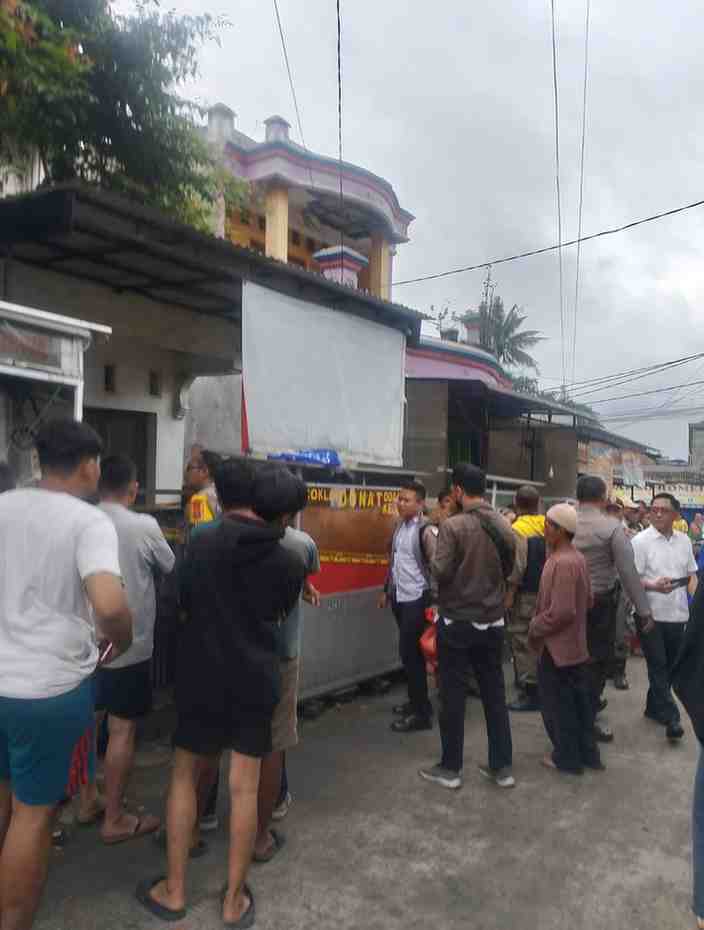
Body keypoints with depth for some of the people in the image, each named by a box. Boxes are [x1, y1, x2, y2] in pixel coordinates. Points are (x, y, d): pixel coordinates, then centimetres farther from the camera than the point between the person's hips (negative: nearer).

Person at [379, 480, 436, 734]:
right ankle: (417, 702, 29)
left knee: (410, 652, -4)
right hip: (399, 597, 8)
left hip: (416, 599, -8)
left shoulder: (425, 530, -16)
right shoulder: (399, 525, 8)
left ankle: (422, 714, 6)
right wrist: (386, 590, 21)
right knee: (410, 652, 16)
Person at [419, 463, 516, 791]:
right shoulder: (504, 527, 1)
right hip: (492, 622, 5)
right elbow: (508, 570, 11)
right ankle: (502, 767, 22)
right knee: (495, 694, 14)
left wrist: (434, 556, 0)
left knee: (453, 695, 7)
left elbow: (440, 571, -19)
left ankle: (450, 768, 18)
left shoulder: (453, 526, -18)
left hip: (456, 622, -5)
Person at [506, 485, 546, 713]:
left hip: (525, 594, -7)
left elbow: (517, 567, -18)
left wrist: (509, 594, -11)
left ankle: (530, 693, 5)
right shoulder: (547, 526, 3)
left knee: (523, 643, 1)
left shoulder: (518, 529, -15)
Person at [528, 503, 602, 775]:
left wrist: (535, 628, -14)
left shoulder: (561, 563, -25)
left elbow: (561, 611, -28)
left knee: (558, 705, 6)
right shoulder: (577, 558, 6)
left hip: (556, 646, -9)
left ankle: (567, 758, 19)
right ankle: (587, 753, 29)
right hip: (576, 644, 9)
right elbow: (587, 599, 14)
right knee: (579, 701, 18)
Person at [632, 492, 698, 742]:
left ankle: (654, 707, 30)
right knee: (658, 666, 0)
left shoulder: (684, 540, 8)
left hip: (677, 614, 5)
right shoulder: (641, 541, -9)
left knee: (669, 666, 14)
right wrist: (654, 586, -28)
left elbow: (691, 575, 16)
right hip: (651, 614, -5)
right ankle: (671, 717, 5)